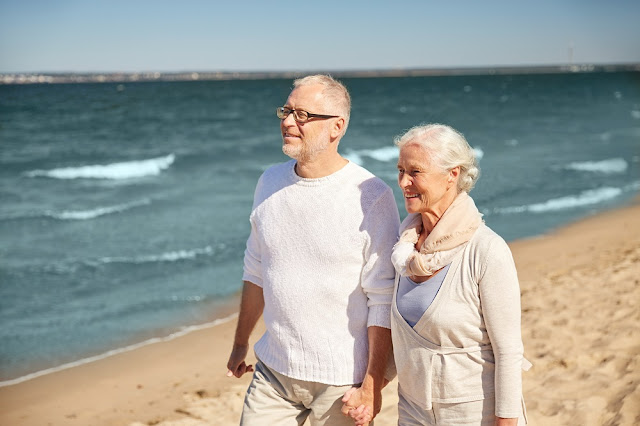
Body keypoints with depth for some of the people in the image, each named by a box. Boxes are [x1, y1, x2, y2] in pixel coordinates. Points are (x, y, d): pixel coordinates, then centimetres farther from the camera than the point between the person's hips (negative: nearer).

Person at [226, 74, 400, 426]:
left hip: (341, 381, -4)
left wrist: (372, 386, -14)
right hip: (273, 370, 5)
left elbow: (383, 300, -13)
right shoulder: (270, 182, 4)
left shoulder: (371, 197, -14)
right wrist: (240, 343, 18)